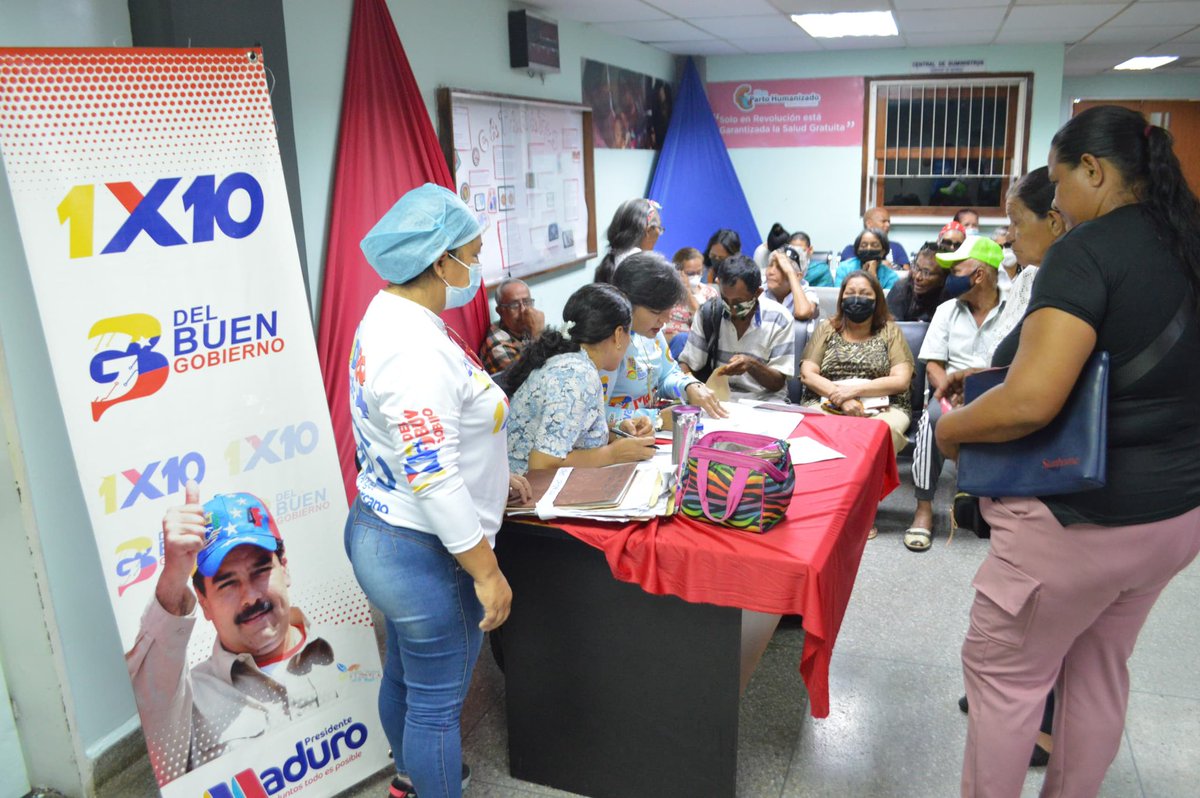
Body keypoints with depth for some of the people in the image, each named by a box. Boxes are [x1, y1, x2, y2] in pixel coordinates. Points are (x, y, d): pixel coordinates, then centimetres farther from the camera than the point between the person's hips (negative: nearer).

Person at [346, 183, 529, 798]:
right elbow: (433, 480, -29)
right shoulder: (416, 349, -28)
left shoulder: (387, 316, 5)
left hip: (379, 532, 11)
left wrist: (492, 477, 19)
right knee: (437, 703, 9)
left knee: (405, 676, 29)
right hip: (424, 555, -11)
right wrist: (487, 571, -20)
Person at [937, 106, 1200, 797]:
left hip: (1081, 520, -8)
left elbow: (1031, 402, -30)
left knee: (1004, 672, 9)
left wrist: (951, 429, -12)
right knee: (1099, 672, 22)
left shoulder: (1086, 252, -20)